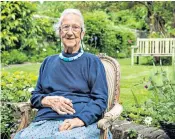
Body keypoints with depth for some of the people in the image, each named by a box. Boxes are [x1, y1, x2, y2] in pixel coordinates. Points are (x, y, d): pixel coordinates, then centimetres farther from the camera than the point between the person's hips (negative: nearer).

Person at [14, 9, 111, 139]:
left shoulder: (92, 62, 9)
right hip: (46, 120, 3)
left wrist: (79, 120, -17)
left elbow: (101, 99, 1)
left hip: (84, 122, -3)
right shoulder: (48, 62, 20)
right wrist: (49, 101, -4)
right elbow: (35, 96, 20)